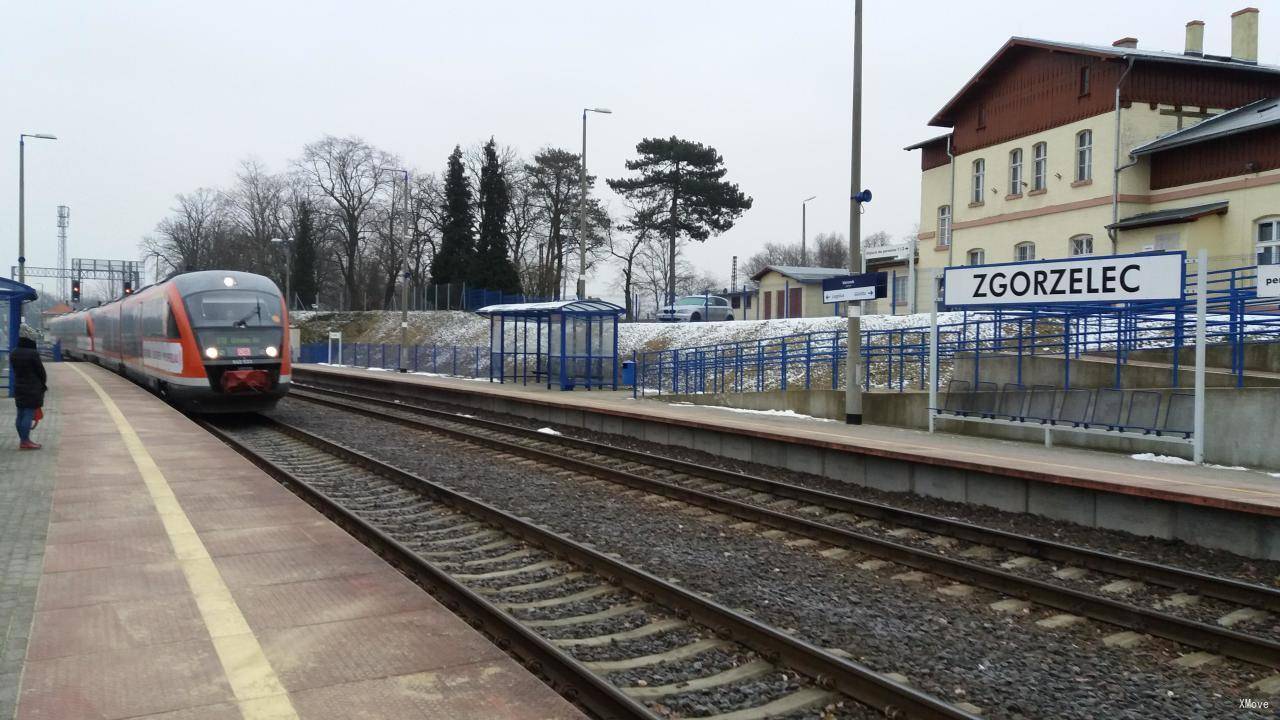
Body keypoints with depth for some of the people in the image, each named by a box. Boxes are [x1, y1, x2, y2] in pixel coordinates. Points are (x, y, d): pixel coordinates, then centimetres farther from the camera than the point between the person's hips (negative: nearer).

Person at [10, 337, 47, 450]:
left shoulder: (13, 354, 3)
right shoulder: (32, 354, -18)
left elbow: (14, 370, 8)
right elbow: (40, 370, -10)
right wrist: (44, 383, 5)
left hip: (18, 387, 7)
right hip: (33, 388, -7)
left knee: (21, 415, 12)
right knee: (29, 414, -5)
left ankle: (23, 440, 20)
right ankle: (25, 441, -6)